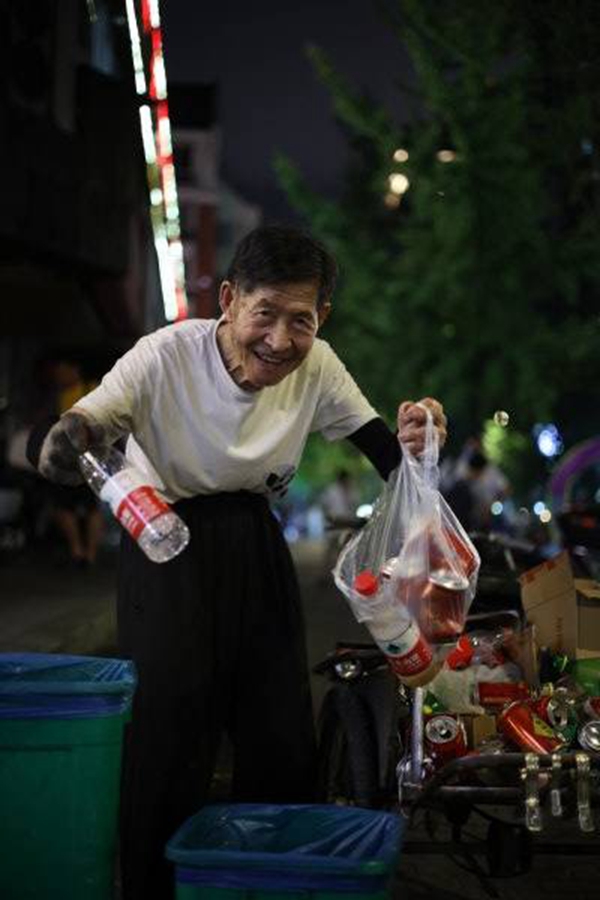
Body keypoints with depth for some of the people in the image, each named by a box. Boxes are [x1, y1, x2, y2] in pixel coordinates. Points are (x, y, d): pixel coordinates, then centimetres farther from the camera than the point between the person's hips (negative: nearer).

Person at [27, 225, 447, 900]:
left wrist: (412, 442, -25)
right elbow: (48, 447, -28)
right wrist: (68, 443, -53)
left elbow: (386, 458, -1)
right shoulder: (165, 358, -23)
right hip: (167, 550, -4)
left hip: (257, 550, 5)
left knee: (284, 736, 9)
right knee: (169, 739, -6)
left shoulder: (315, 368, -9)